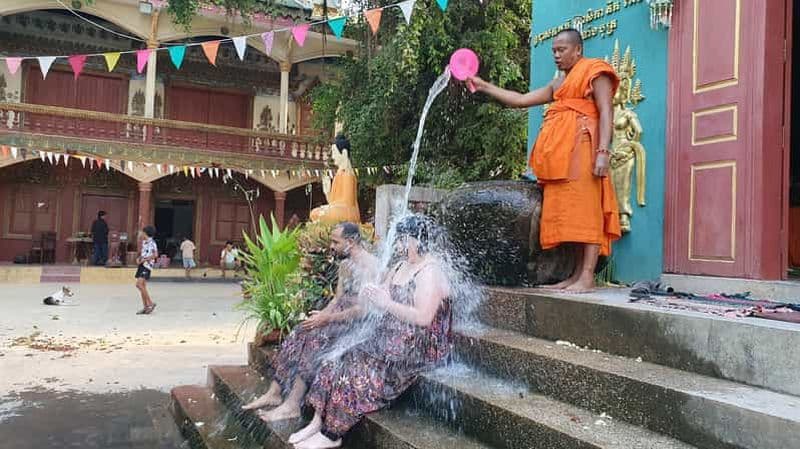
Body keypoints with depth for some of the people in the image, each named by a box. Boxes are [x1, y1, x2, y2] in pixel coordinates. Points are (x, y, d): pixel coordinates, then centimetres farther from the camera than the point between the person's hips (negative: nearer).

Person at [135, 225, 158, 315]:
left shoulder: (152, 242, -12)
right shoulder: (144, 242, 16)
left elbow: (155, 255, -20)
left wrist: (144, 259, -18)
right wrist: (139, 258, 7)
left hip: (147, 266, -9)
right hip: (142, 265, 9)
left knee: (139, 284, -18)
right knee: (142, 286, 7)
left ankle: (151, 303, -10)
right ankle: (145, 307, 11)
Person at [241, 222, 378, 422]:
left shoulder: (369, 265, -15)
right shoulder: (345, 264, 15)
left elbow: (364, 308, -22)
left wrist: (327, 319, -22)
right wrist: (321, 315, -4)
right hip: (340, 317, 9)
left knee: (314, 338, -26)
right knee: (298, 335, -10)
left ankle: (292, 405, -24)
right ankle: (275, 392, -8)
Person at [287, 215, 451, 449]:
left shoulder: (430, 272, -15)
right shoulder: (400, 266, 13)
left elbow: (423, 318, -25)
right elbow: (388, 302, 16)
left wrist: (386, 303, -23)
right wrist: (372, 294, -7)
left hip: (418, 347, -9)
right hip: (391, 339, 9)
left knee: (355, 374, -20)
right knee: (338, 364, -6)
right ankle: (318, 421, -1)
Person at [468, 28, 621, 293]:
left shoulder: (595, 72, 5)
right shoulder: (558, 84, 27)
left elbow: (606, 113, -7)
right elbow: (521, 100, 25)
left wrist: (603, 151, -19)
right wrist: (485, 87, 22)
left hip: (581, 147, -8)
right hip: (561, 154, 8)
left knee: (584, 210, -13)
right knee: (568, 213, 2)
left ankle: (587, 277, -16)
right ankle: (576, 275, 3)